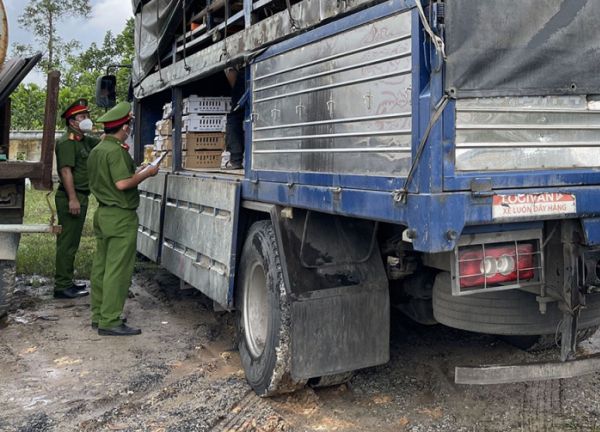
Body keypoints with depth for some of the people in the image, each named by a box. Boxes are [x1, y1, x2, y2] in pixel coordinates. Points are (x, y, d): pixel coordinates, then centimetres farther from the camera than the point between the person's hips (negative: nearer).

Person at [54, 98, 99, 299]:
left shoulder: (84, 140, 16)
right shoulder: (67, 142, -12)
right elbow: (66, 171, -20)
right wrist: (72, 199, -24)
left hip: (80, 196, 10)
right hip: (71, 197, -10)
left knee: (71, 242, 15)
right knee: (67, 242, -6)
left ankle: (65, 282, 24)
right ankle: (62, 286, -2)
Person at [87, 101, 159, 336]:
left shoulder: (96, 150, 15)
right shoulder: (116, 150, -16)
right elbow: (122, 183, -23)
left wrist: (135, 172, 21)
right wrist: (146, 173, -10)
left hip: (103, 213, 10)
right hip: (120, 216, -10)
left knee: (101, 266, 13)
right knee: (117, 270, -6)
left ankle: (99, 315, 21)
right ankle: (110, 321, -4)